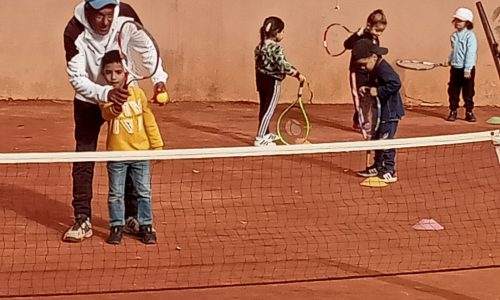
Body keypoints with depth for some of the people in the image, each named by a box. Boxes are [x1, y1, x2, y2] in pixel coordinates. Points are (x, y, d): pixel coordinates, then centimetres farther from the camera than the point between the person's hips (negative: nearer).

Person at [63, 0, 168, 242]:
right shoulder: (74, 32, -29)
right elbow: (77, 78, -30)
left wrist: (158, 78, -23)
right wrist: (105, 93, -46)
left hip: (123, 95, 2)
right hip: (89, 100, -2)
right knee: (84, 157, -3)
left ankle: (131, 217, 15)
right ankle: (83, 221, 3)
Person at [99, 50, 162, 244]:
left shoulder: (138, 93, 0)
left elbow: (149, 120, 7)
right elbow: (107, 114, -29)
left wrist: (156, 145, 7)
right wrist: (115, 107, -52)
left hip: (141, 151, 2)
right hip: (116, 154, -2)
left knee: (144, 192, 8)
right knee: (116, 194, 7)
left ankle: (145, 225, 20)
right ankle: (117, 226, 19)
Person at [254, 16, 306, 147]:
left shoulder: (260, 46, 7)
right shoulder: (275, 47, -19)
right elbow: (283, 64, -27)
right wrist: (297, 74, -19)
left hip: (261, 78, 9)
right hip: (272, 81, -9)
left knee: (264, 108, 20)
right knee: (269, 110, -3)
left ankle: (265, 134, 35)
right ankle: (260, 138, -4)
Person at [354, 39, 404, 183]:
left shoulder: (384, 69, -21)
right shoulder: (374, 70, 11)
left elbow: (395, 84, -33)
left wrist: (378, 91, -29)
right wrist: (366, 89, 3)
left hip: (390, 113, -11)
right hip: (382, 112, 11)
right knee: (378, 140, 18)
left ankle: (389, 172, -3)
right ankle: (378, 167, 28)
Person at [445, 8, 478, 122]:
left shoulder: (470, 36, -12)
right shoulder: (454, 35, 9)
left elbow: (471, 53, -17)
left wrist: (467, 69, -21)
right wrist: (449, 60, 6)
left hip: (467, 69, -6)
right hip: (455, 68, 6)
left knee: (468, 92, 2)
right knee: (453, 91, 6)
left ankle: (469, 112, 12)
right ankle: (453, 112, 15)